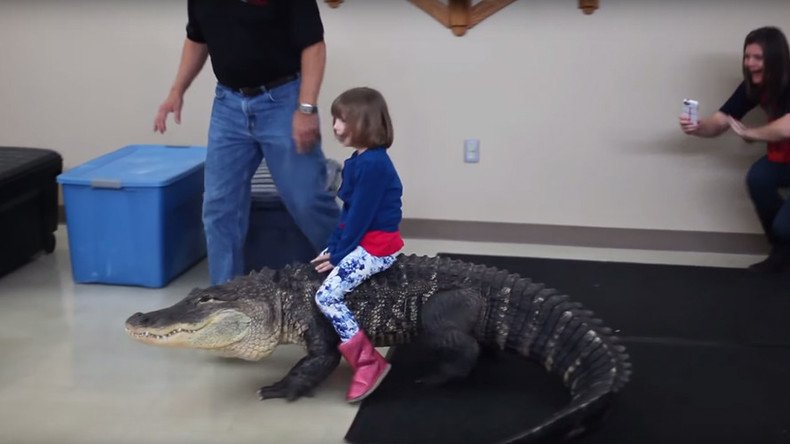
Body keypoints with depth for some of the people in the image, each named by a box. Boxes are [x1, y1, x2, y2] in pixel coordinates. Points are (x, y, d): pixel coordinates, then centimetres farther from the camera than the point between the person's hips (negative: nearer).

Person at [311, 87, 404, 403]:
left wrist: (338, 255, -13)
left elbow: (360, 216, -20)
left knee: (326, 296, -19)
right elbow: (348, 213, 14)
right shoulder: (359, 161, 10)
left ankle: (369, 362, -16)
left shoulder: (373, 164, -21)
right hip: (365, 243, 11)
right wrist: (332, 247, 6)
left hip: (376, 247, -11)